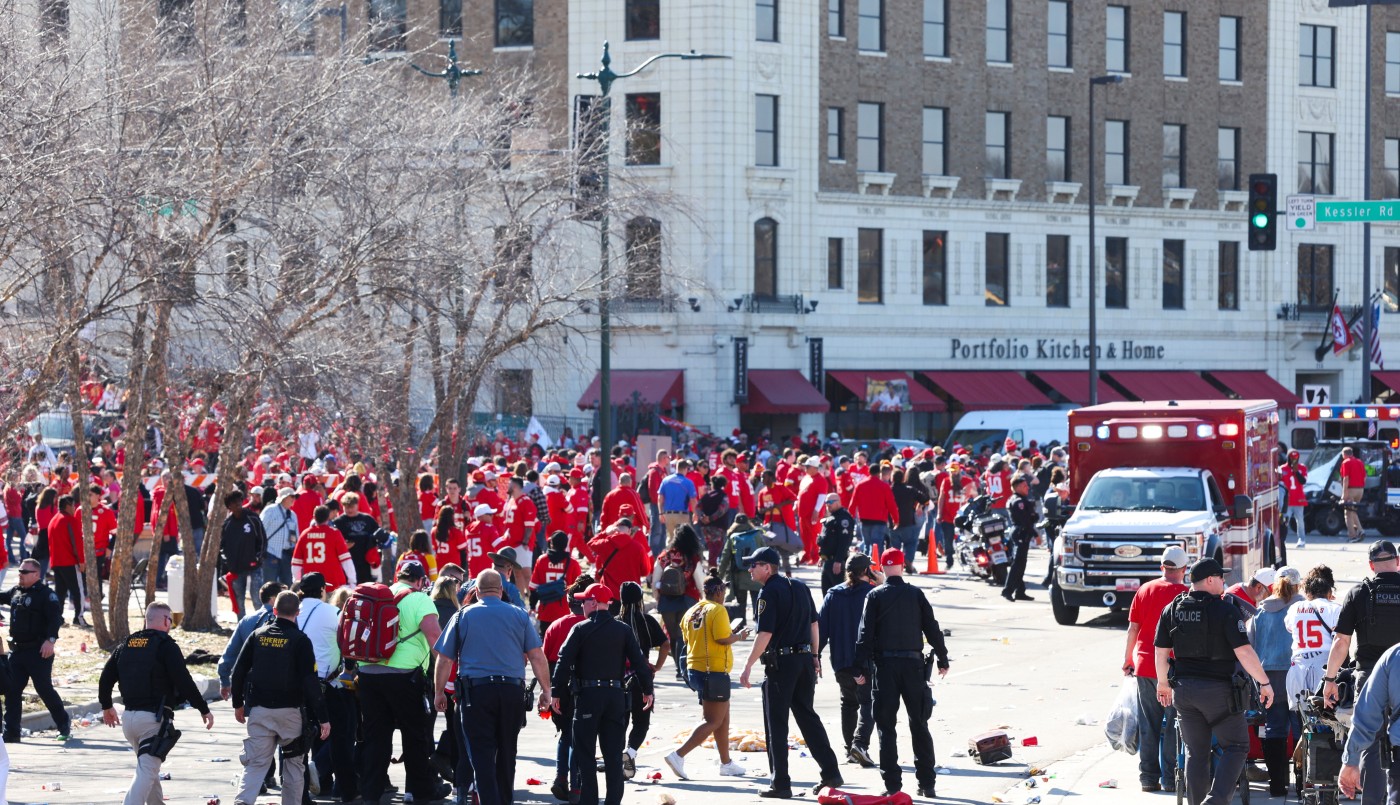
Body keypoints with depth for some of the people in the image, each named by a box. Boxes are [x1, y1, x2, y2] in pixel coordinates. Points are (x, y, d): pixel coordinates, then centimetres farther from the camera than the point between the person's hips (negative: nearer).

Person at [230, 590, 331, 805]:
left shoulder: (257, 635, 4)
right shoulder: (300, 640, -7)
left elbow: (238, 671, 6)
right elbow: (310, 681, -11)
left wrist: (238, 703, 19)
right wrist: (322, 717, -10)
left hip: (259, 709, 2)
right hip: (289, 711, -2)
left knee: (256, 762, 2)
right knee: (294, 763, 13)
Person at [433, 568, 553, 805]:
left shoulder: (463, 616, 5)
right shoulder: (519, 615, 7)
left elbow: (445, 659, 3)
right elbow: (537, 657, 3)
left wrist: (439, 692, 12)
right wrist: (546, 692, 9)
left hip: (475, 690, -2)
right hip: (512, 690, 2)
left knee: (481, 755, -2)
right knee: (507, 753, 14)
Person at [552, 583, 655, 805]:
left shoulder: (580, 630, -4)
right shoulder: (623, 631, 6)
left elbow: (564, 661, -8)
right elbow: (638, 661, 3)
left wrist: (556, 690, -2)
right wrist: (647, 690, 11)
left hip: (588, 695, -4)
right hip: (616, 694, 4)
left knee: (585, 753, 2)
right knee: (613, 752, 8)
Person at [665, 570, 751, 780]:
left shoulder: (691, 612, 10)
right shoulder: (718, 610, -13)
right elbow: (723, 638, -21)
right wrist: (739, 636, -1)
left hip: (694, 668, 9)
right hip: (714, 672, -9)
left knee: (723, 717, 20)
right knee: (713, 721, -5)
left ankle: (726, 763, 26)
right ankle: (678, 756, -17)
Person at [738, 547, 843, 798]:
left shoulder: (769, 592, -12)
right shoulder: (800, 587, 12)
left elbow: (765, 634, -18)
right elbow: (813, 624, 16)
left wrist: (748, 666, -16)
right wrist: (814, 656, 22)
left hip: (780, 663, -7)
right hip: (805, 659, 7)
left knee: (776, 723, -1)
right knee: (807, 716, 15)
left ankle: (781, 784, -1)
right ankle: (830, 773, 10)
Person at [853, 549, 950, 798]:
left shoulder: (875, 596, -2)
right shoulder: (916, 595, 3)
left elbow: (865, 633, -6)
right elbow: (932, 628, 4)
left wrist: (862, 667, -3)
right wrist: (942, 659, 14)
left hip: (885, 665, -2)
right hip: (913, 664, 2)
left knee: (886, 726, 2)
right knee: (919, 725, 10)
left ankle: (892, 784, -4)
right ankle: (927, 783, 9)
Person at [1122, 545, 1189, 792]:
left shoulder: (1145, 591, 4)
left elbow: (1133, 628, 6)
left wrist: (1128, 659, 16)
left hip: (1145, 666, 4)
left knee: (1148, 725, 9)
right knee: (1172, 726, 3)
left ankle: (1148, 777, 10)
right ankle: (1170, 778, 2)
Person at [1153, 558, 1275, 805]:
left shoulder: (1172, 610, 5)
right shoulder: (1225, 611, -12)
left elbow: (1161, 652, 9)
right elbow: (1243, 651, -16)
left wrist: (1163, 683, 23)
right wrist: (1265, 683, -8)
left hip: (1183, 689, 5)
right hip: (1217, 690, -5)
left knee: (1196, 752, 14)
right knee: (1236, 746, 5)